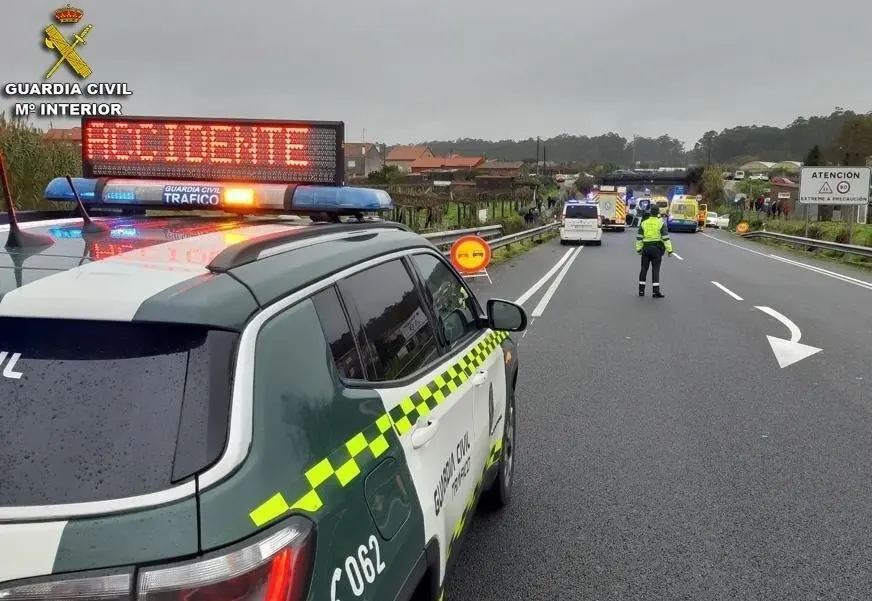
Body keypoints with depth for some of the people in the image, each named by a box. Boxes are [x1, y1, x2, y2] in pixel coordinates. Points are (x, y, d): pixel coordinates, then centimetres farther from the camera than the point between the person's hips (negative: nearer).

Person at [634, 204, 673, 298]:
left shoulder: (644, 223, 5)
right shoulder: (661, 223, -5)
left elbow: (639, 237, 6)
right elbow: (666, 238, -8)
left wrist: (638, 249, 13)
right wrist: (669, 250, -4)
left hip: (646, 248, 3)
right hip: (657, 248, -3)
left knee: (644, 269, 10)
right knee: (655, 269, -3)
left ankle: (641, 290, 13)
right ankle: (656, 291, -5)